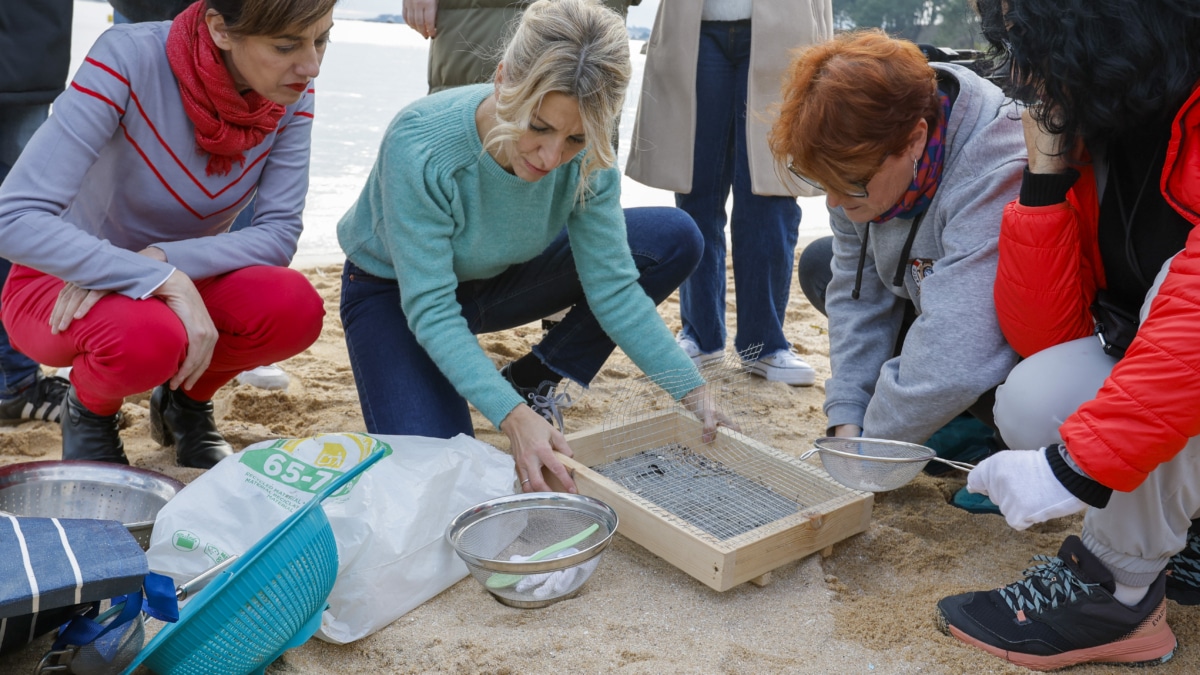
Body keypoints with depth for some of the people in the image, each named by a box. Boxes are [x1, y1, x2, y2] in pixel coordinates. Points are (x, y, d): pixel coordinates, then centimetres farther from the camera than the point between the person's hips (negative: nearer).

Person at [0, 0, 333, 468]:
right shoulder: (129, 58, -27)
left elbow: (278, 234, -16)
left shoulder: (292, 95, -14)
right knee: (148, 337, -37)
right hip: (65, 283, -3)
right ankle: (90, 412, 3)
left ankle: (185, 402, 8)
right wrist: (166, 279, -39)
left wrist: (161, 258, -30)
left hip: (181, 281, 4)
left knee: (294, 307, -27)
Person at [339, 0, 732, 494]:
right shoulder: (420, 148, -36)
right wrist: (513, 417, -44)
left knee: (674, 240, -12)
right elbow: (429, 309, -34)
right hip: (394, 291, -4)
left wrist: (692, 393, -24)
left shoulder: (587, 156, -23)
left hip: (499, 277, 4)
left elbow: (612, 288, -18)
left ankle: (532, 382, 0)